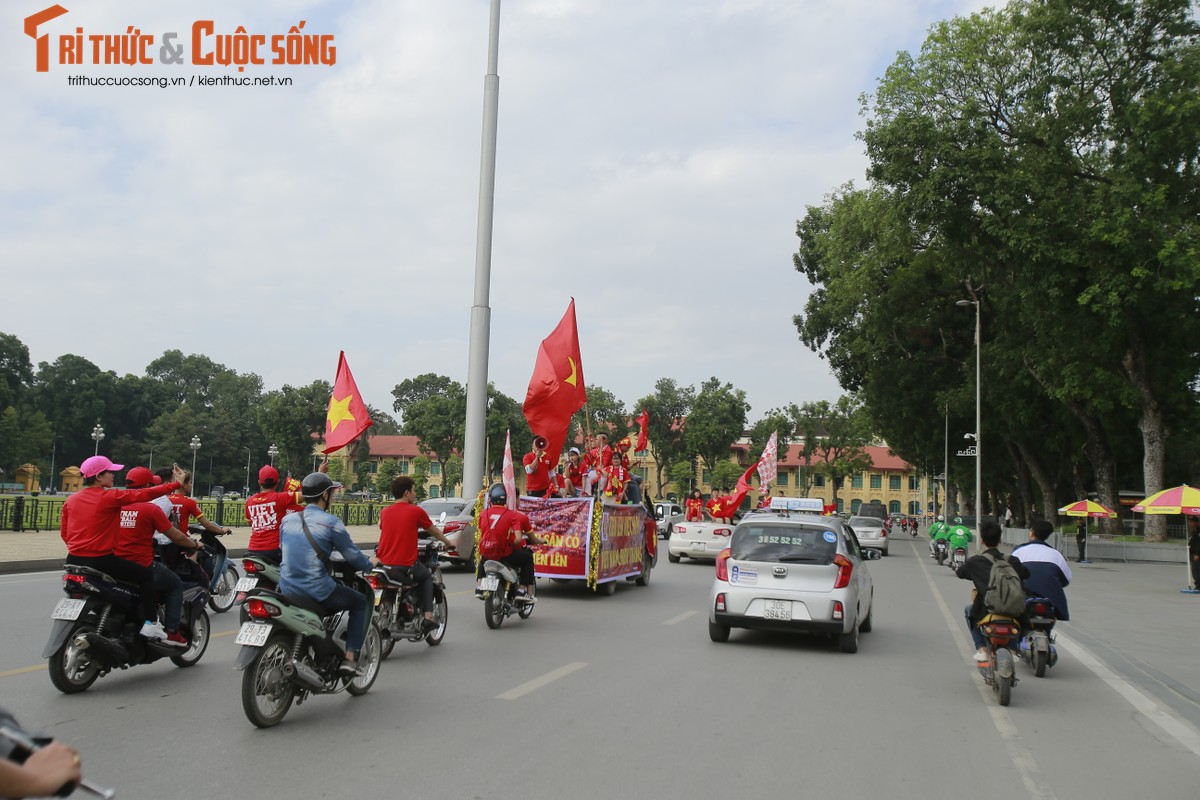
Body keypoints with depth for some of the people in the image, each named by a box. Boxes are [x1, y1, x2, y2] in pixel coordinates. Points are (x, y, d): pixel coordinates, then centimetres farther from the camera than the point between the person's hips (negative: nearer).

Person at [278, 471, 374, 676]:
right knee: (360, 603, 16)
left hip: (287, 588, 6)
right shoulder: (330, 522, -10)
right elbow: (352, 556, -6)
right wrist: (369, 565, 14)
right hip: (318, 589, -6)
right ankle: (350, 658, 4)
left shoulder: (287, 520, 7)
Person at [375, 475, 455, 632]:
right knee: (427, 576, 24)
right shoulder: (416, 511, -4)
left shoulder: (384, 512, 8)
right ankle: (428, 617, 11)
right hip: (405, 568, -4)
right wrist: (448, 543, 32)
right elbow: (434, 532, 12)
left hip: (384, 565, 4)